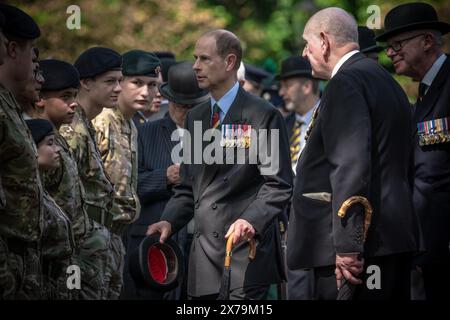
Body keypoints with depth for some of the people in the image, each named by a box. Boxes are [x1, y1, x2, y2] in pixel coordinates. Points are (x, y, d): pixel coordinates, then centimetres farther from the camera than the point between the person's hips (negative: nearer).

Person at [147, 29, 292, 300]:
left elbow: (279, 185, -8)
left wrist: (251, 221, -24)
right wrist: (170, 221, 3)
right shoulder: (195, 118, 18)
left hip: (246, 250, -6)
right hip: (203, 256, 6)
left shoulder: (263, 115, -4)